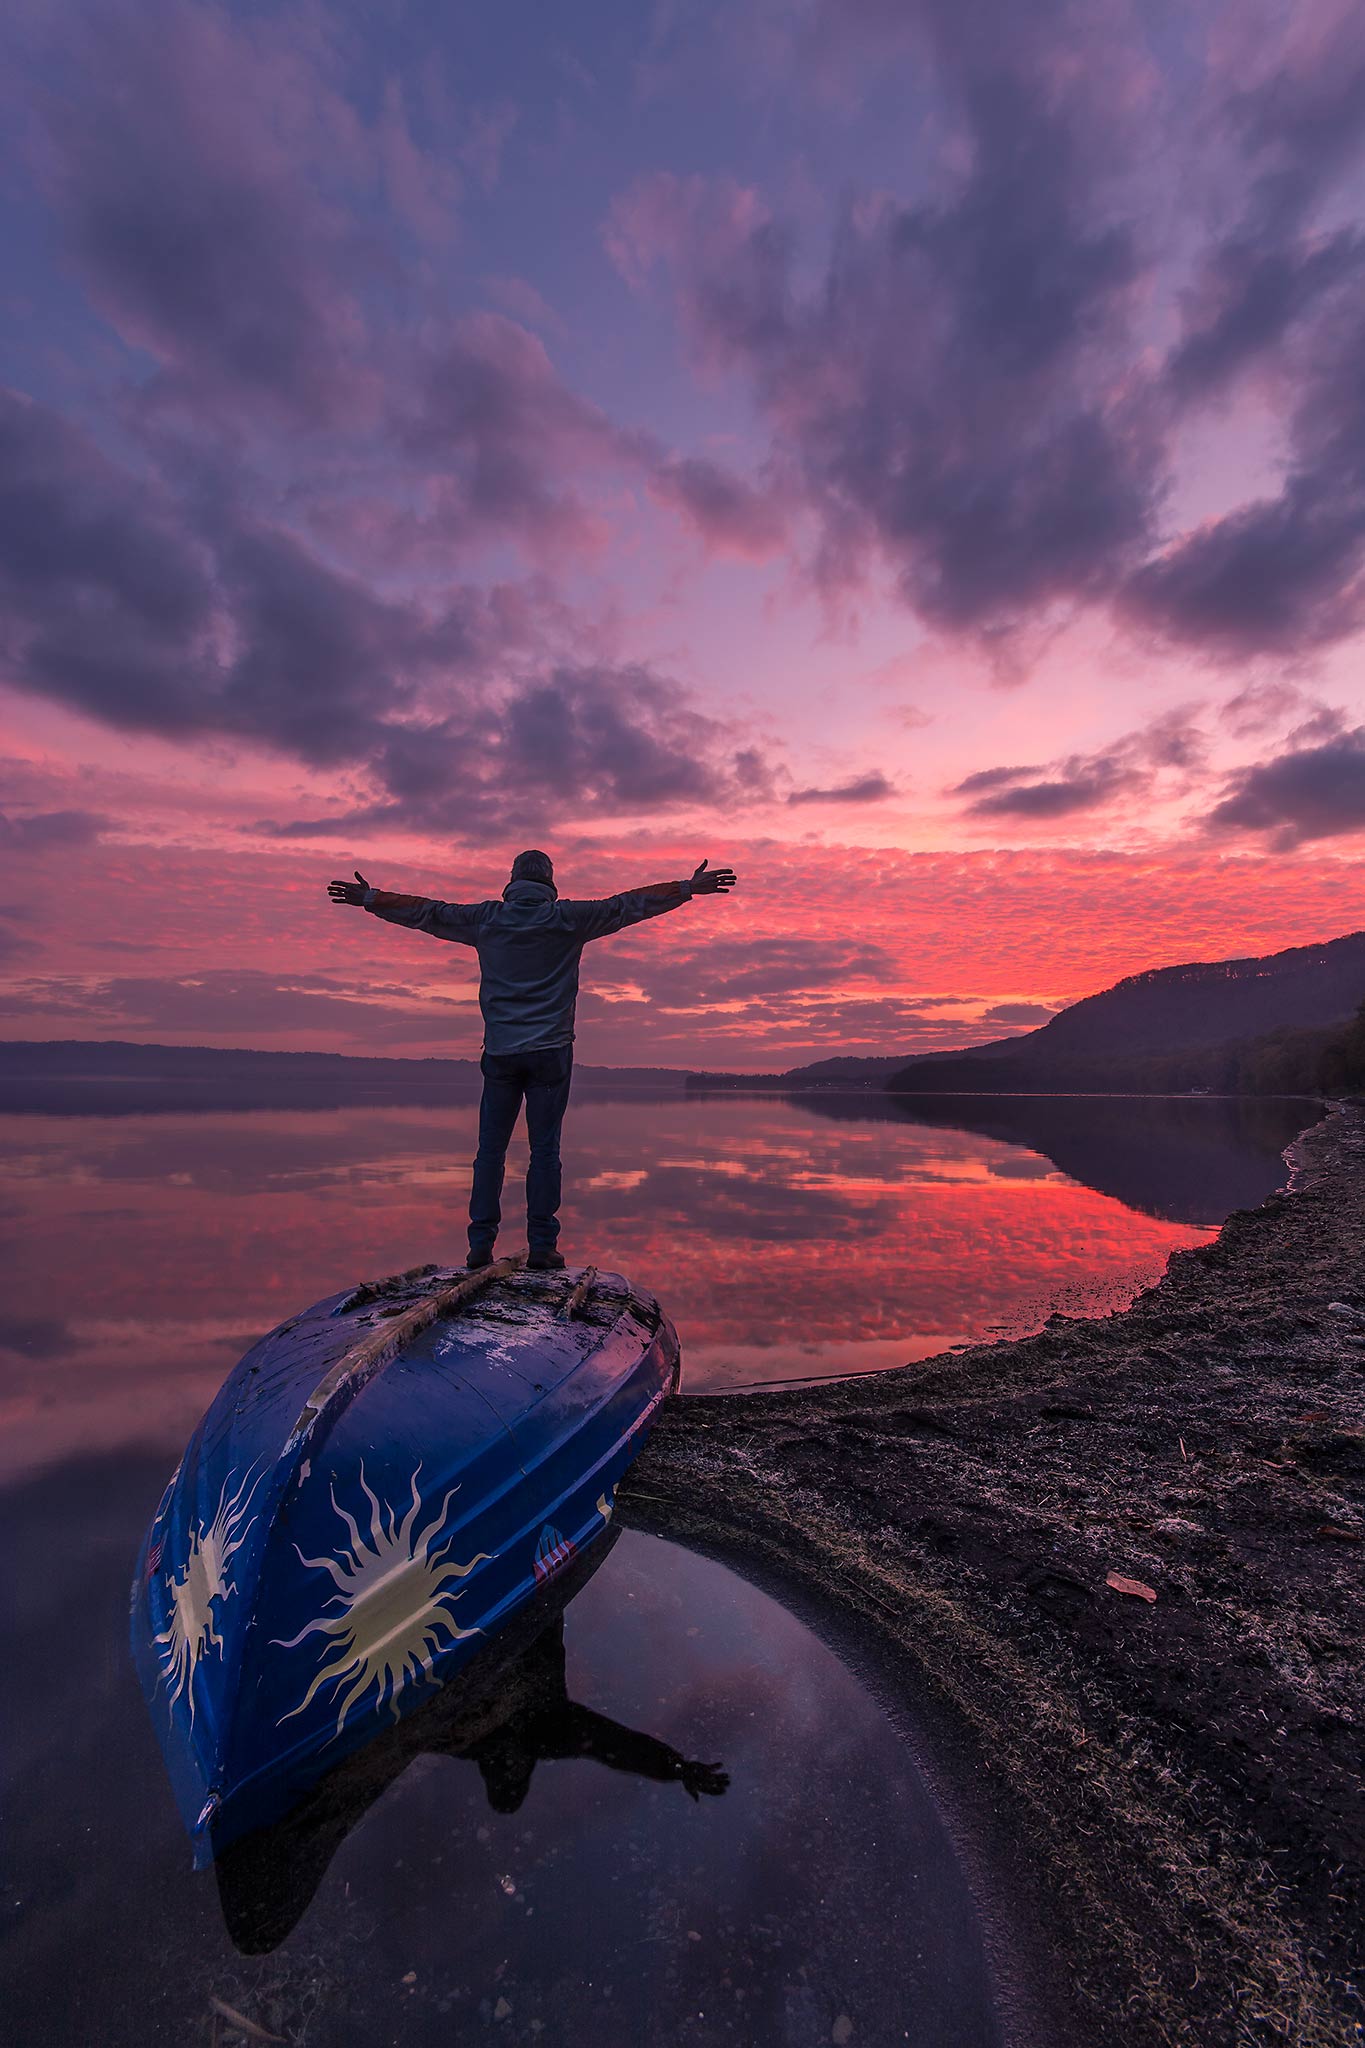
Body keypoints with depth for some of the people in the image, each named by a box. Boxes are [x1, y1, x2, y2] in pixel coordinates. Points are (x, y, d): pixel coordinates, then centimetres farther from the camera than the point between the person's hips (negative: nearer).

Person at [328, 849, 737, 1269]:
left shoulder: (486, 918, 7)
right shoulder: (568, 918, 2)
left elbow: (425, 912, 16)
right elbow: (629, 904, 5)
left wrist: (368, 898, 30)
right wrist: (689, 888, 11)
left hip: (500, 1053, 2)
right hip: (550, 1050, -2)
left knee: (491, 1150, 7)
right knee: (544, 1150, 1)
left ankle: (480, 1245, 9)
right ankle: (542, 1246, 3)